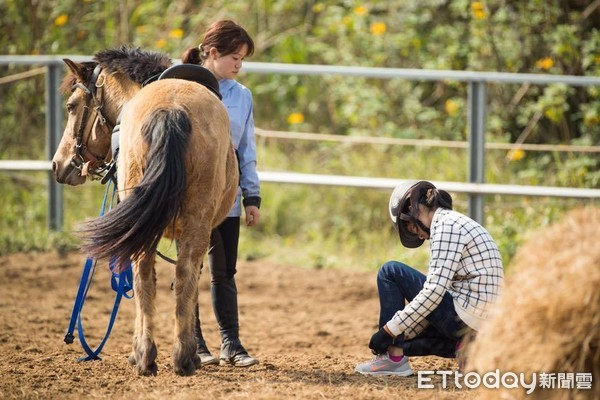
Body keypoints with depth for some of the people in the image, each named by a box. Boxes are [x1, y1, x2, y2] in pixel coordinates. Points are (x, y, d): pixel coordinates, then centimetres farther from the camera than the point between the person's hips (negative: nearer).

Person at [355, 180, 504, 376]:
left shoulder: (446, 226, -13)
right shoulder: (455, 222, 18)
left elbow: (434, 291, -21)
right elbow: (440, 287, 20)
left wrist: (389, 330, -16)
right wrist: (401, 334, 18)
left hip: (465, 314, -10)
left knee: (390, 272, -2)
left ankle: (393, 358, -4)